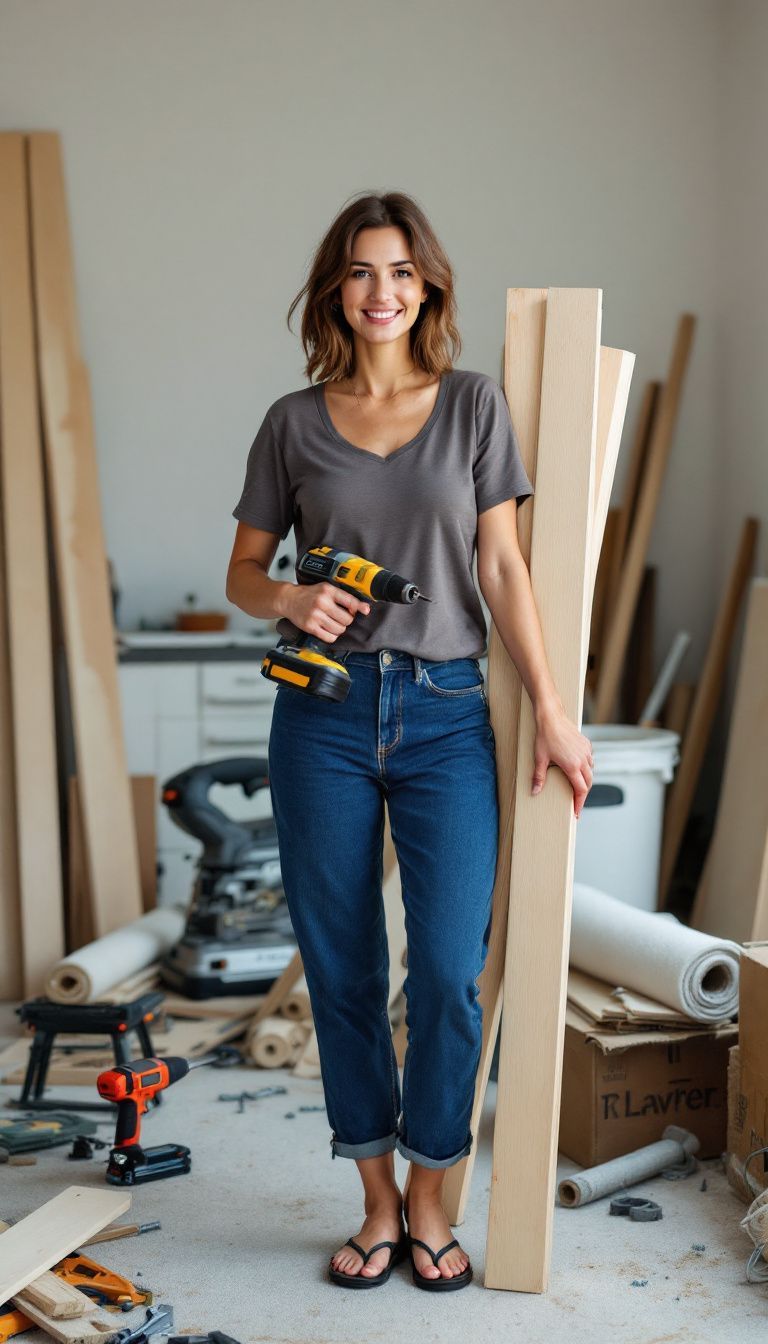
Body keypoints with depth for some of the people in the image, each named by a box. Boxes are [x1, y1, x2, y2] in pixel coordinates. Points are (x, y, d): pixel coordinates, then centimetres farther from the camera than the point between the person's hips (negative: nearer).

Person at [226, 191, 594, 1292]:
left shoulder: (474, 405, 5)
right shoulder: (293, 422, 7)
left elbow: (503, 567, 2)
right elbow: (243, 572, 11)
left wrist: (553, 711, -4)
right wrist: (289, 601, -12)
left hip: (447, 715, -1)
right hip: (325, 714, 1)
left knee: (449, 972, -4)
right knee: (342, 970, 6)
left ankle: (430, 1202, 18)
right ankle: (378, 1201, 24)